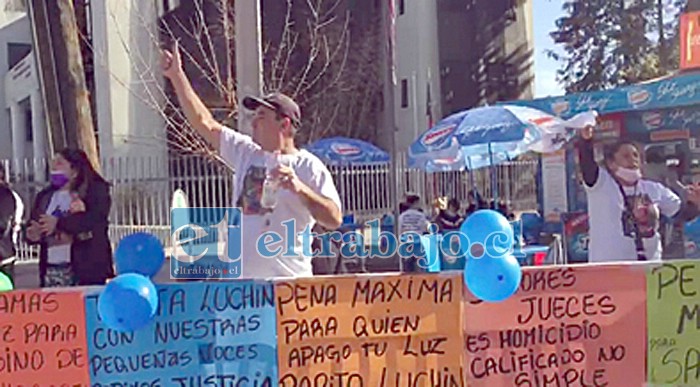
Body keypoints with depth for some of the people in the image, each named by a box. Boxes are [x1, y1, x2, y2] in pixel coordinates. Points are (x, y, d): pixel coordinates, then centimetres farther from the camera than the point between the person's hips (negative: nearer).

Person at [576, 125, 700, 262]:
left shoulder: (654, 189, 8)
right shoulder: (601, 184, -5)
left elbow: (682, 212, 9)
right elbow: (587, 164, -23)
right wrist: (586, 140, -42)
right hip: (608, 266, -5)